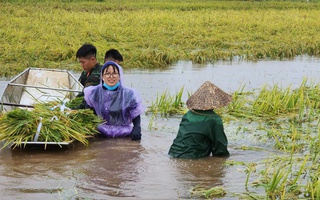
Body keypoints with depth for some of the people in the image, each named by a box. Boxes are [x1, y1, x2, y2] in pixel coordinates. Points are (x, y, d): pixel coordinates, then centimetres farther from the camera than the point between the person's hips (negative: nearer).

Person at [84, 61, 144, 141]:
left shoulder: (129, 94, 3)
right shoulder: (94, 93, 7)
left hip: (124, 137, 0)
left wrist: (136, 129, -13)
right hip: (101, 136, 0)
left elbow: (136, 116, 6)